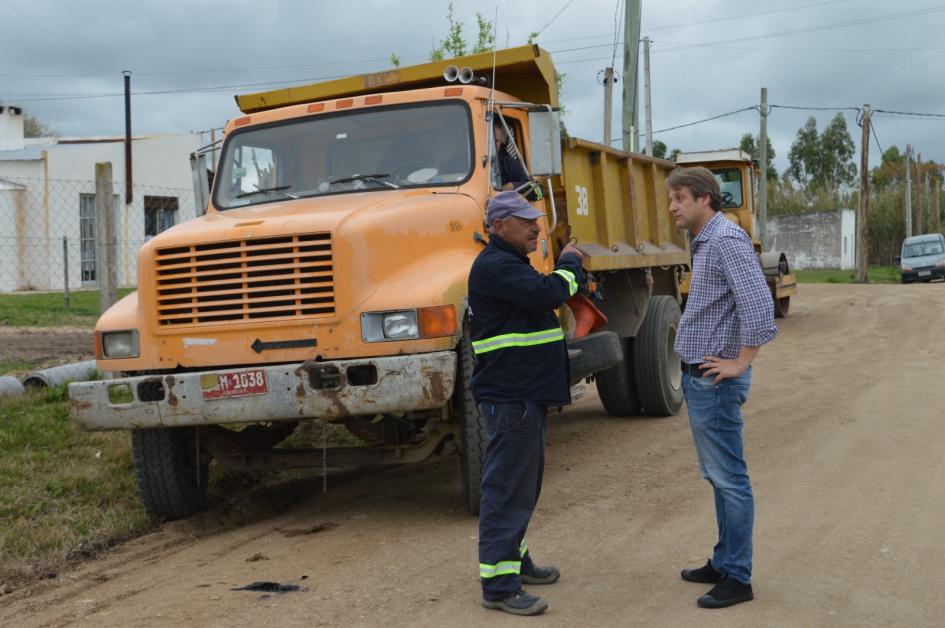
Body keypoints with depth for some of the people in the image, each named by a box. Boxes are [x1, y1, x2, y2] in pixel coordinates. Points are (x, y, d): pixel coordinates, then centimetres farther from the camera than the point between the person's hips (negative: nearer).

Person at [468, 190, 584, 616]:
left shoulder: (511, 264, 19)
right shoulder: (494, 266, -17)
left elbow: (543, 298, 25)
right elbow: (549, 293, -25)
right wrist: (569, 263, -9)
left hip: (527, 393, 11)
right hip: (509, 396, -11)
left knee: (525, 480, 20)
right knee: (507, 486, -9)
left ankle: (513, 557, 33)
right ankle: (498, 585, -6)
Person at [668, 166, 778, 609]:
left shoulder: (727, 239, -17)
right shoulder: (704, 241, 14)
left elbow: (759, 304, -28)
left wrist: (739, 363, -21)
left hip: (714, 381, -10)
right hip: (698, 378, 10)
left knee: (728, 478, -3)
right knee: (717, 476, 17)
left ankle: (737, 578, 3)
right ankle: (724, 561, 28)